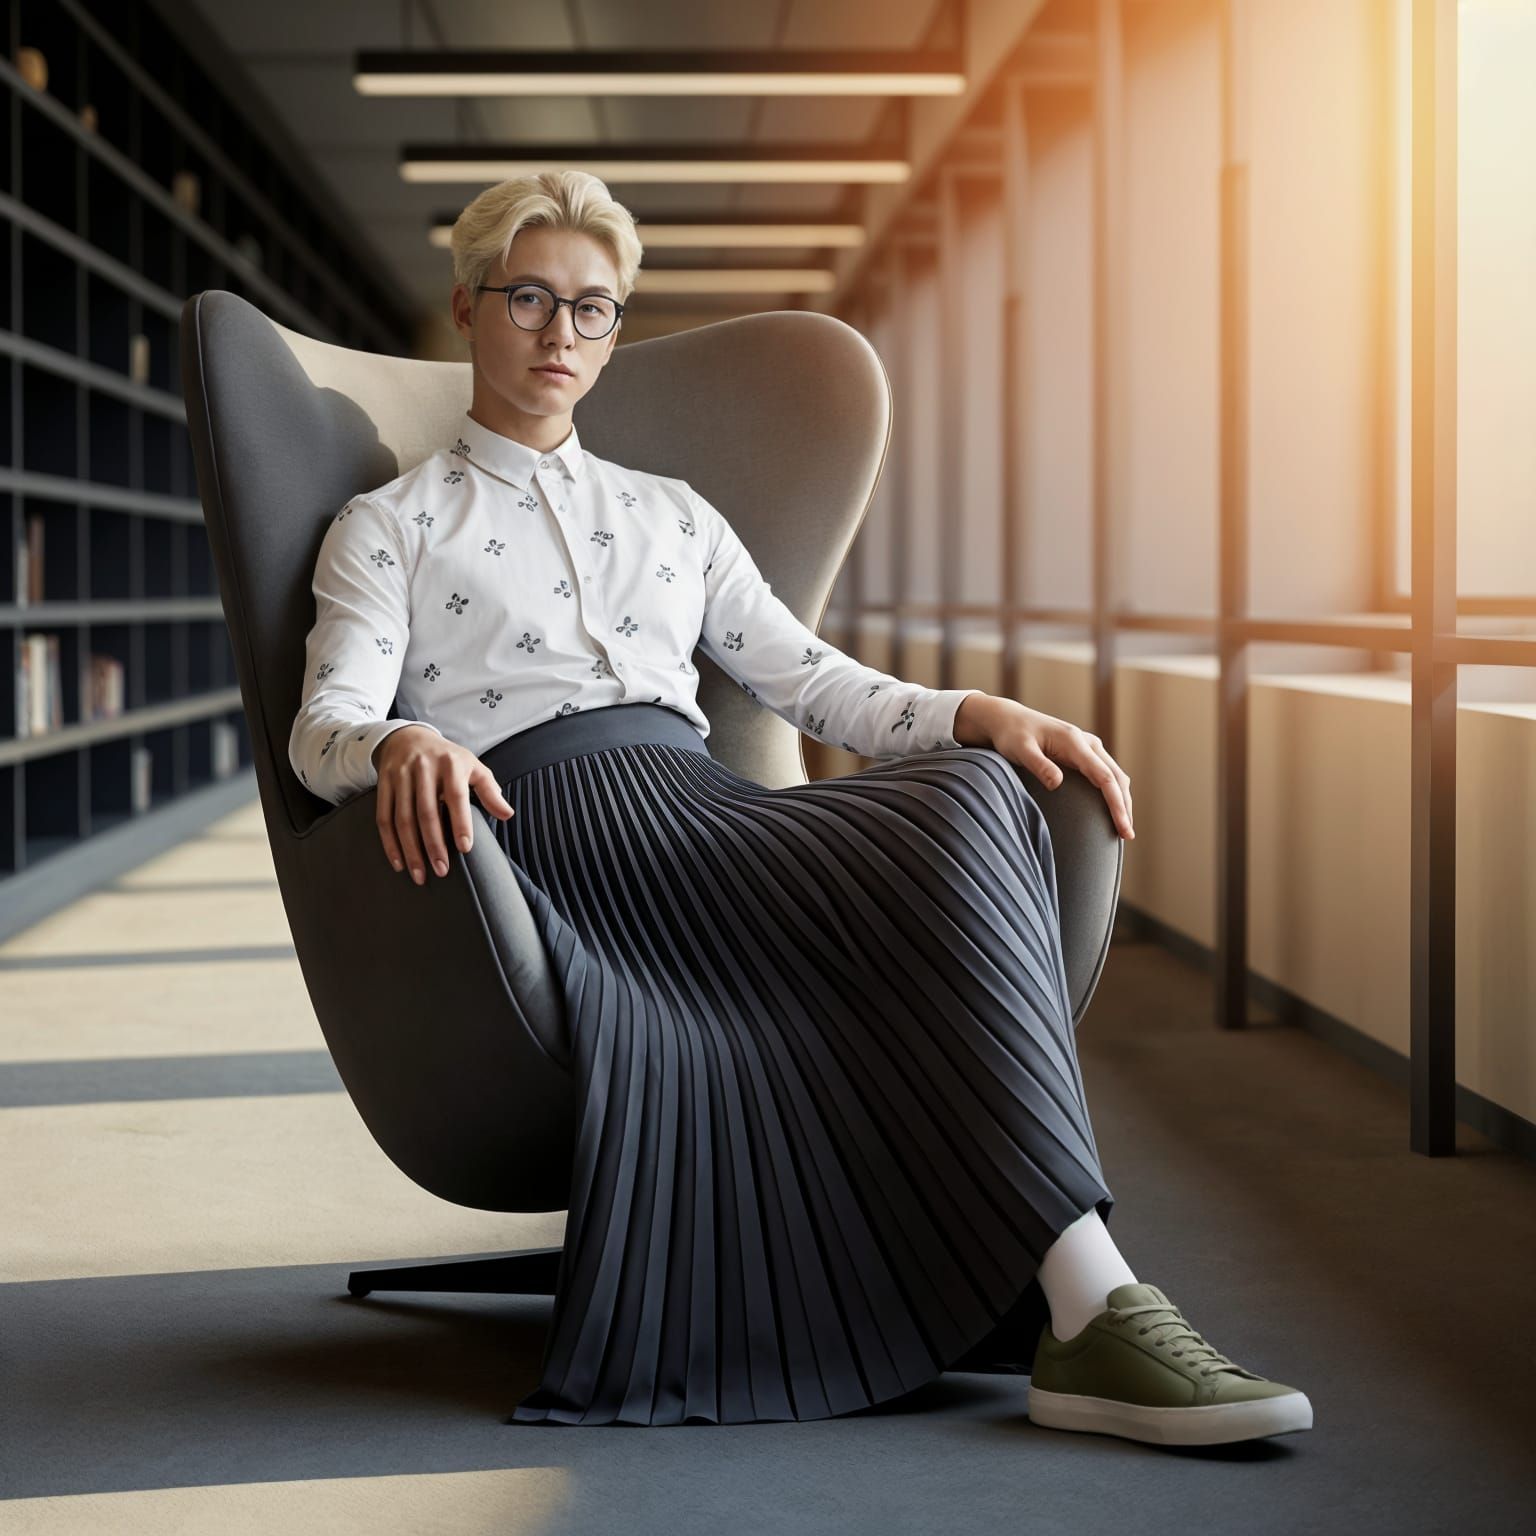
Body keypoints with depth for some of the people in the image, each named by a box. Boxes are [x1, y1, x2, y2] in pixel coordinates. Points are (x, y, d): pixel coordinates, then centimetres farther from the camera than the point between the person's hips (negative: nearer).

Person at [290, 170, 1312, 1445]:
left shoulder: (673, 514, 32)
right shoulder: (388, 526, 19)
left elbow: (811, 681, 21)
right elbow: (326, 720, 2)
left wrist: (980, 714, 1)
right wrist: (401, 745, -24)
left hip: (709, 809, 5)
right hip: (553, 818, -5)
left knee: (971, 794, -30)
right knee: (925, 860, -32)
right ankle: (1089, 1305, -43)